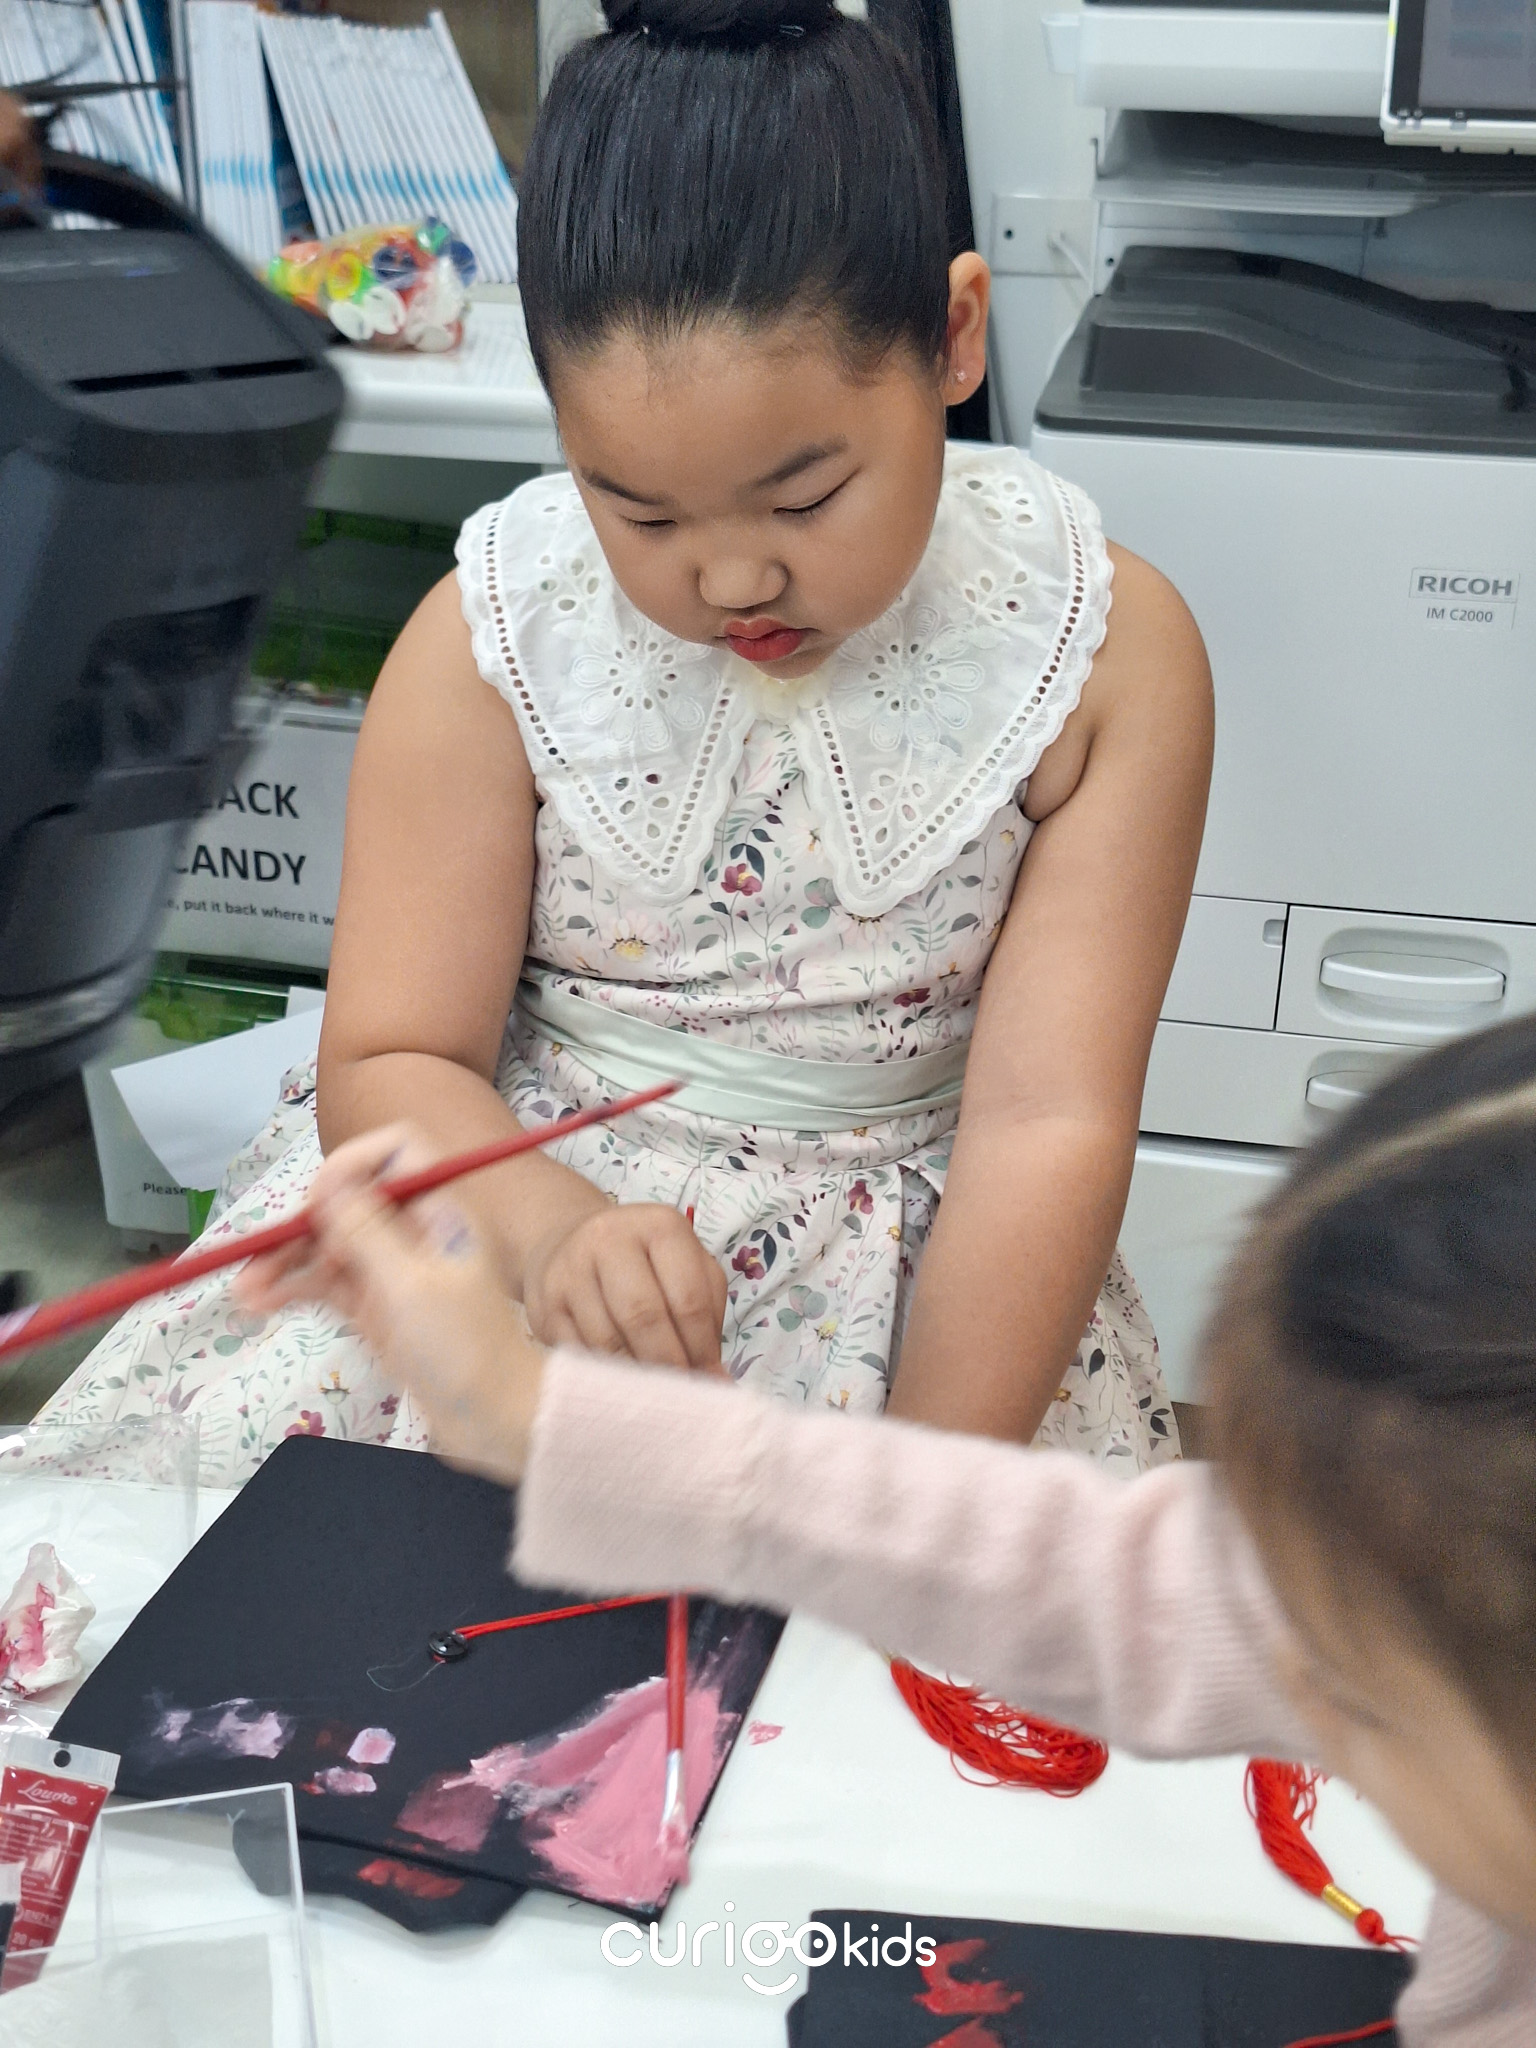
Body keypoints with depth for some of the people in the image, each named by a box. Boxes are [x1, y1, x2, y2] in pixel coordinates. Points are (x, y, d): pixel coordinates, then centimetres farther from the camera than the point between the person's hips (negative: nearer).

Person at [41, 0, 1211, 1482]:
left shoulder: (1106, 651, -13)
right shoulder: (491, 643, -11)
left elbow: (1049, 1120, -16)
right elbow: (390, 1065, -10)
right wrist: (552, 1230, -33)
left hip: (902, 1240, 0)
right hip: (510, 1194, 1)